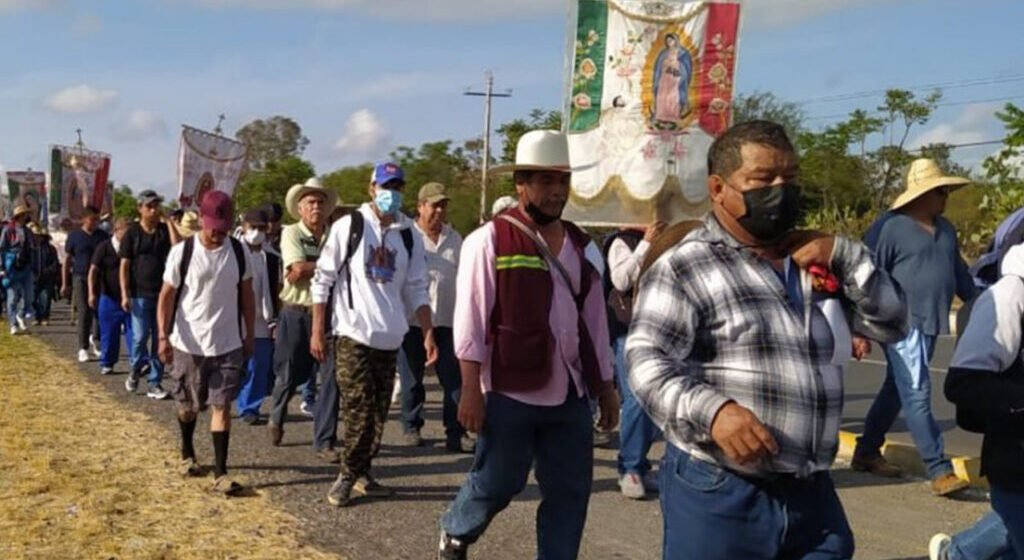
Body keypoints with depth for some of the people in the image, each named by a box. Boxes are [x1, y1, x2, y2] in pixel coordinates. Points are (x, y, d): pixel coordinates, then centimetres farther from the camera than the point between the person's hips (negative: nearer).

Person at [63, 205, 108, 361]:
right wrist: (65, 283, 3)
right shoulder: (74, 236, 2)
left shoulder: (103, 236, 7)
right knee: (83, 312, -2)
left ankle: (94, 339, 24)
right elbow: (67, 260, 5)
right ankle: (83, 348, 4)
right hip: (80, 278, -2)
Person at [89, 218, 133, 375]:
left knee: (133, 332, -2)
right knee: (108, 333, 7)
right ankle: (106, 364, 19)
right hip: (109, 298, -1)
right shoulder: (104, 248, -6)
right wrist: (92, 293, -13)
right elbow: (93, 270, -6)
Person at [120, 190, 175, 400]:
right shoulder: (132, 233, 0)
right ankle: (136, 368, 23)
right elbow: (124, 265, -1)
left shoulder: (165, 230, 5)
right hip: (140, 294, -2)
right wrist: (125, 294, -8)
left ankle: (154, 383, 13)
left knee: (159, 340, 5)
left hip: (162, 294, 2)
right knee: (140, 337, -6)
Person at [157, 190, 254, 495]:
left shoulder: (239, 252, -1)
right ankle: (187, 453, 41)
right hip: (188, 343, -1)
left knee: (222, 405, -3)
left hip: (228, 343, 1)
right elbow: (166, 296, -4)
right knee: (188, 405, 15)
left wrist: (249, 336, 8)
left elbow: (246, 296, 8)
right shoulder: (182, 252, -9)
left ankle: (220, 472, 0)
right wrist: (163, 336, -11)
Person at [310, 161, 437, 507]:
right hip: (352, 334, -4)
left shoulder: (409, 237, 10)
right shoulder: (349, 226, -2)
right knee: (359, 409, -8)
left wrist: (428, 333, 3)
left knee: (378, 413, 7)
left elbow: (416, 290, 13)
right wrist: (317, 332, -5)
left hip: (390, 337, 4)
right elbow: (323, 279, -1)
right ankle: (351, 474, 8)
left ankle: (358, 473, 20)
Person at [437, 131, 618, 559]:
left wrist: (606, 386, 15)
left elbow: (595, 322, 15)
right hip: (511, 392, -5)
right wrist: (471, 389, -13)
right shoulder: (490, 241, -7)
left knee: (570, 492, 8)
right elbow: (470, 321, -10)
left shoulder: (582, 248, 11)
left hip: (572, 394, 5)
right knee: (496, 484, 8)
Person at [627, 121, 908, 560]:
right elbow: (647, 361, -15)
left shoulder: (816, 261, 14)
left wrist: (845, 255, -1)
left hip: (812, 494, 6)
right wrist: (710, 410, -32)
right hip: (718, 495, -6)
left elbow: (890, 324, 13)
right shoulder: (685, 268, -7)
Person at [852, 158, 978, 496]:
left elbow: (960, 274, 24)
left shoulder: (945, 229, 15)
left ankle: (866, 453, 25)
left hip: (930, 325, 8)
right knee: (917, 395, -8)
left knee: (896, 391, 14)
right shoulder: (890, 228, -10)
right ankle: (939, 471, -7)